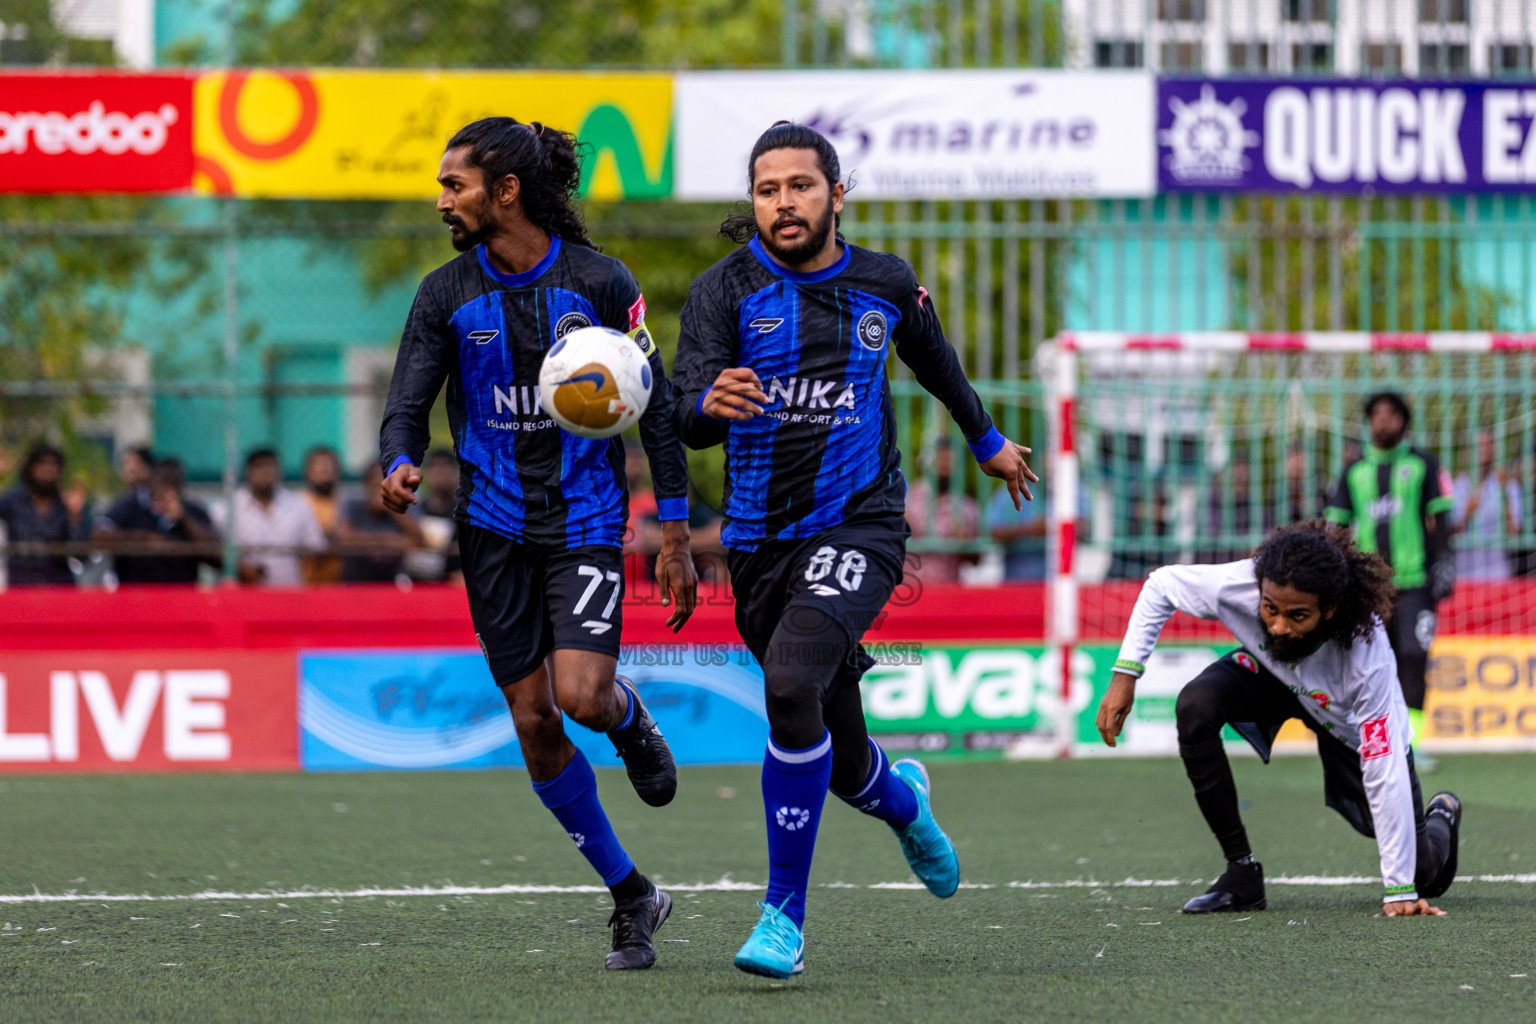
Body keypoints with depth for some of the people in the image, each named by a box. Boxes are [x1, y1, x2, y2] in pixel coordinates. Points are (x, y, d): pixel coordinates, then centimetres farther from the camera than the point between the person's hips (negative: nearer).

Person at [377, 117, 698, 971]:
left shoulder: (599, 281, -7)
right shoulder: (447, 294, 1)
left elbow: (657, 408, -2)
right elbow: (409, 405, 0)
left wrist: (677, 536, -4)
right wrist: (401, 465, -24)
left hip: (585, 516, -3)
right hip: (494, 524, 3)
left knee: (580, 695, -22)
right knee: (534, 724, 2)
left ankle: (631, 718, 18)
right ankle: (631, 894, 16)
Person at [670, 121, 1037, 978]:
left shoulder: (886, 284, 3)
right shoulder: (726, 291, -4)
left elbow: (936, 360, 25)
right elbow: (689, 418, -17)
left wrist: (986, 440, 39)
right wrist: (711, 403, -41)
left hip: (858, 526, -2)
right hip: (760, 542, 2)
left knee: (792, 682, -29)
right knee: (840, 761, 9)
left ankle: (786, 915, -20)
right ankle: (902, 799, 49)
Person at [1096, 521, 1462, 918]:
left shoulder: (1368, 657, -43)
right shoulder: (1238, 586, -38)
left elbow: (1385, 776, -38)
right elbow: (1161, 585, -15)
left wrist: (1400, 890, -35)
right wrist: (1125, 674, -24)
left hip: (1350, 721, -3)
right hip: (1270, 675, 3)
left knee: (1422, 871, -4)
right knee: (1196, 705, -31)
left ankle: (1440, 817, 37)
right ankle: (1241, 874, -16)